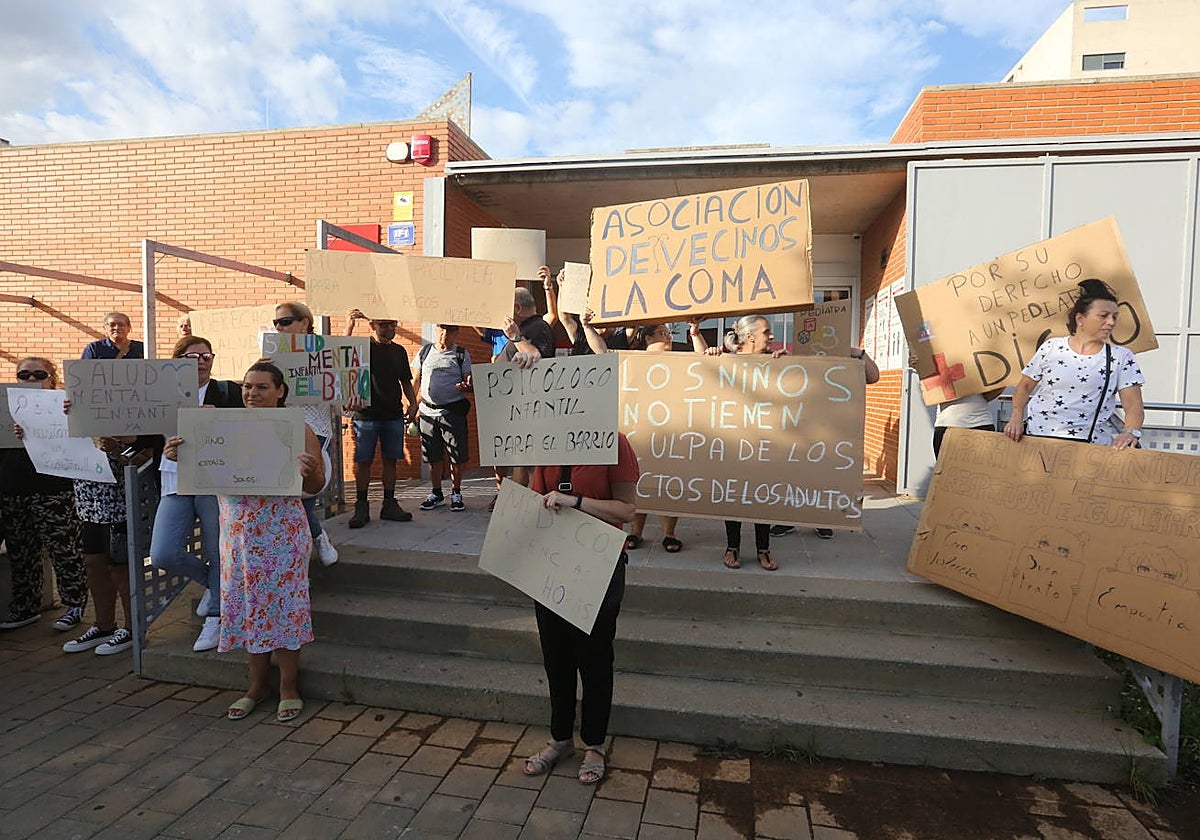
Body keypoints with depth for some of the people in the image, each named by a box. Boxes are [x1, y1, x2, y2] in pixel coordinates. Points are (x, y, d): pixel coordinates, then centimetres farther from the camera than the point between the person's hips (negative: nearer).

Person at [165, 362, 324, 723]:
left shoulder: (297, 429, -4)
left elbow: (316, 486, -5)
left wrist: (309, 469, -26)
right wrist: (179, 456, -4)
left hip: (282, 531, -4)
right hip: (238, 532, 4)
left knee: (282, 603, 2)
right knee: (249, 605, 11)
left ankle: (289, 688, 19)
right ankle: (258, 684, 29)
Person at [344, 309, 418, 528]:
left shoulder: (399, 351, 13)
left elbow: (406, 381, 19)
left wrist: (413, 403, 6)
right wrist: (350, 323, -26)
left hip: (394, 415, 4)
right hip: (366, 414, -4)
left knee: (390, 460, 7)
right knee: (363, 461, 0)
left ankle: (389, 505, 15)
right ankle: (361, 507, 8)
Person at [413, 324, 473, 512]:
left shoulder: (462, 354, 5)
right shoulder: (425, 351, 11)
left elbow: (469, 380, 1)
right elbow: (416, 380, 15)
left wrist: (466, 386, -23)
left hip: (453, 410, -2)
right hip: (428, 410, 2)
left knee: (457, 456, 0)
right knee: (433, 456, 9)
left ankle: (456, 494, 15)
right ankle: (436, 494, 22)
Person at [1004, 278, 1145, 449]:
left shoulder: (1122, 358, 7)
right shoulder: (1051, 348, 7)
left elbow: (1134, 405, 1)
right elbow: (1025, 386, 13)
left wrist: (1131, 432, -19)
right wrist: (1016, 418, -2)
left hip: (1090, 442, 1)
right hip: (1037, 434, -1)